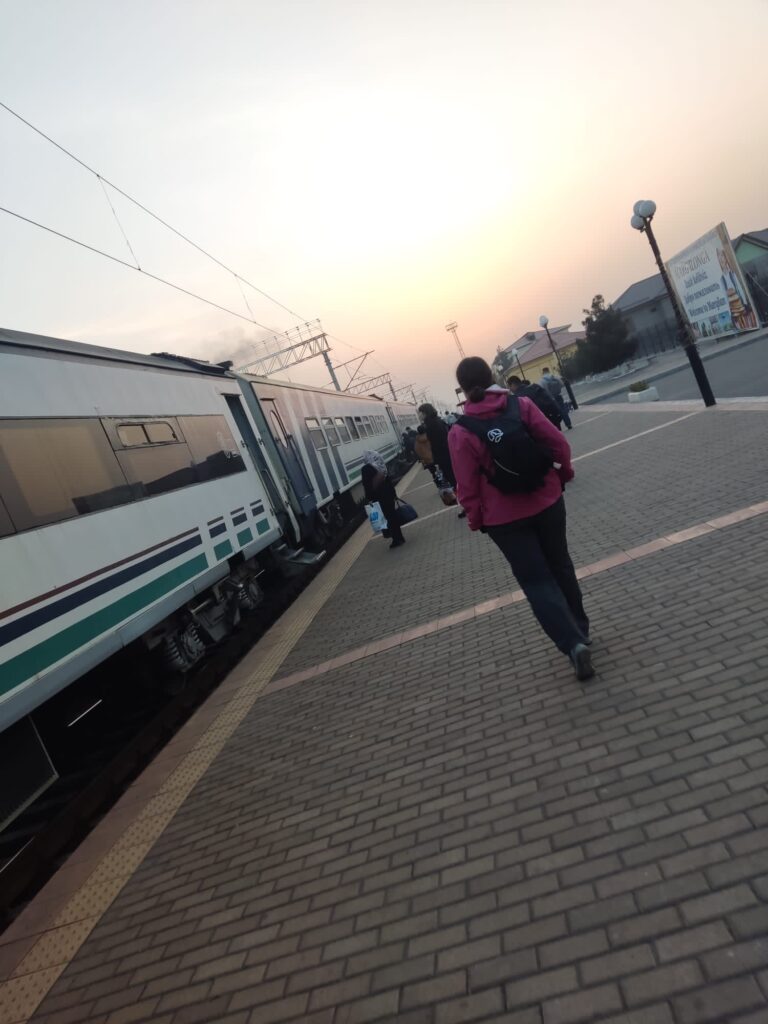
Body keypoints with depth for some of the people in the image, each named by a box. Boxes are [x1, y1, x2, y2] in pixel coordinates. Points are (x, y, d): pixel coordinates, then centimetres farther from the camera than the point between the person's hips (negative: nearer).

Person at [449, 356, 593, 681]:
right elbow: (558, 443, -4)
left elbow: (468, 486, -10)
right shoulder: (521, 405, -7)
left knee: (536, 581, 6)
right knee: (560, 566, 22)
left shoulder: (460, 432, -13)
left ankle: (573, 643, -6)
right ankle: (580, 630, 35)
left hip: (504, 518, -3)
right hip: (547, 501, 3)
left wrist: (475, 518, 6)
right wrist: (564, 473, 15)